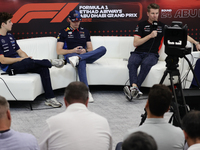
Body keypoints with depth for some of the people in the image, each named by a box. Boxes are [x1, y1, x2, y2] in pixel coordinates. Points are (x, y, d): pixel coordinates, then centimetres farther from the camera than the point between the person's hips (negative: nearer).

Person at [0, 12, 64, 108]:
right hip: (9, 67, -8)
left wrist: (27, 58, -2)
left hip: (20, 64, 8)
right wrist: (22, 59, -14)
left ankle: (50, 98, -19)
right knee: (27, 62, -38)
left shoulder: (10, 36, 19)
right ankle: (50, 62, -15)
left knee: (43, 68, -16)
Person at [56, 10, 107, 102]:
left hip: (86, 55, 4)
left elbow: (90, 49, 20)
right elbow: (59, 51, 4)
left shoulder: (85, 31, 25)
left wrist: (85, 51, -6)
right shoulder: (63, 32, 13)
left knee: (103, 49, -25)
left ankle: (78, 58, -42)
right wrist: (73, 50, -12)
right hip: (70, 55, -4)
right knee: (81, 62, -42)